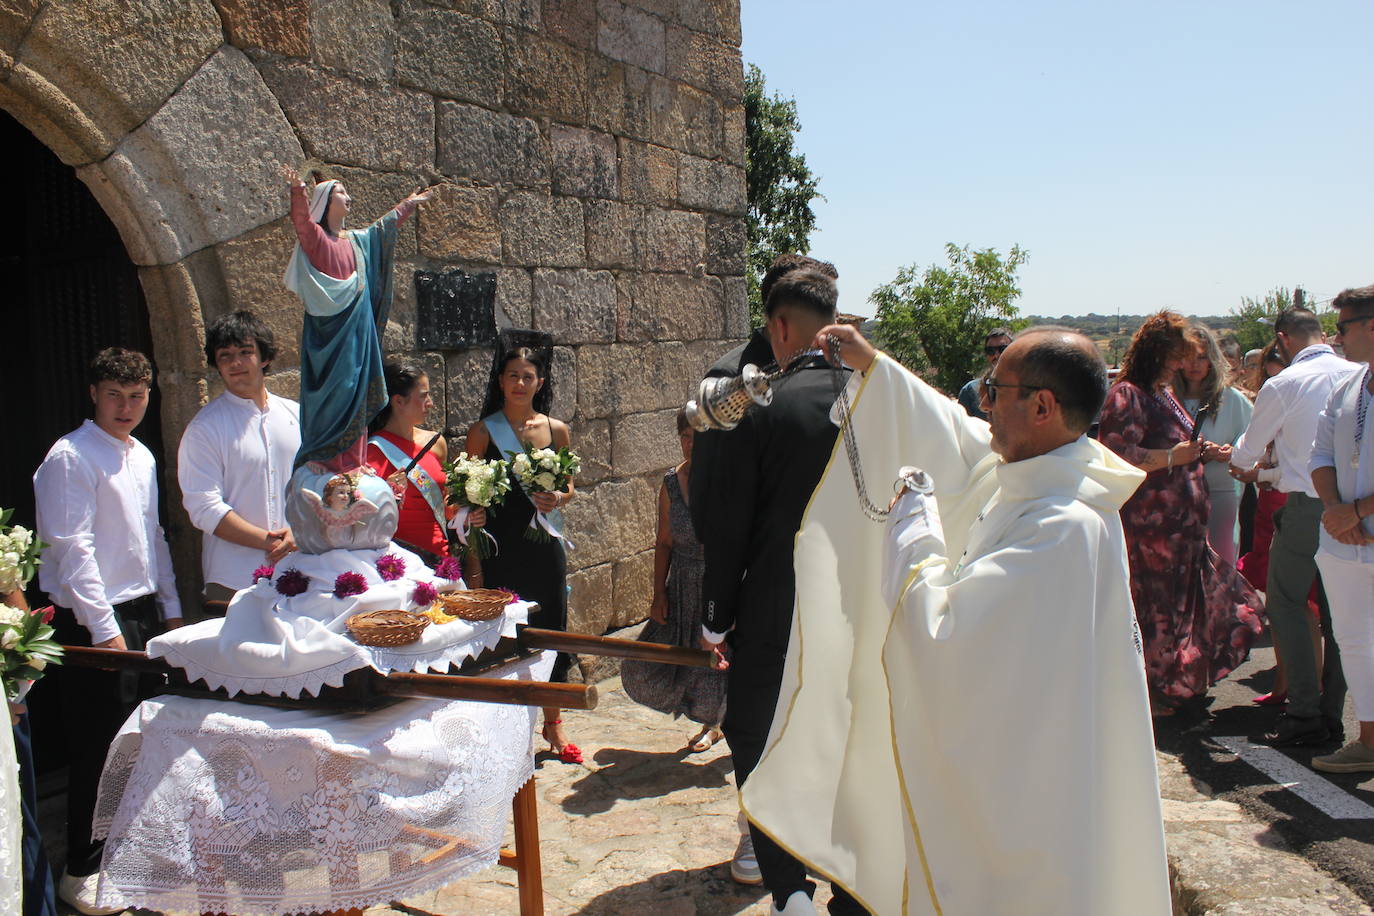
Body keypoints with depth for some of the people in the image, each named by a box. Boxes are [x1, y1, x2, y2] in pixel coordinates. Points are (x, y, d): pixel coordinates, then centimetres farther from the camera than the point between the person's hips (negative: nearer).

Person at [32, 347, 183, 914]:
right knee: (98, 749, 0)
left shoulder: (142, 457, 13)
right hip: (95, 622, -7)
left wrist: (170, 608, 17)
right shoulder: (71, 458, -12)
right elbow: (72, 549, -17)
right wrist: (105, 629, -18)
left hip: (144, 612, 8)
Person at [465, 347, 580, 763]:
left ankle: (552, 723, 25)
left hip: (545, 544, 3)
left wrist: (557, 498, -10)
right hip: (500, 548, -2)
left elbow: (570, 486, 13)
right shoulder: (482, 431, -1)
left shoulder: (556, 430, 6)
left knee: (552, 630, 8)